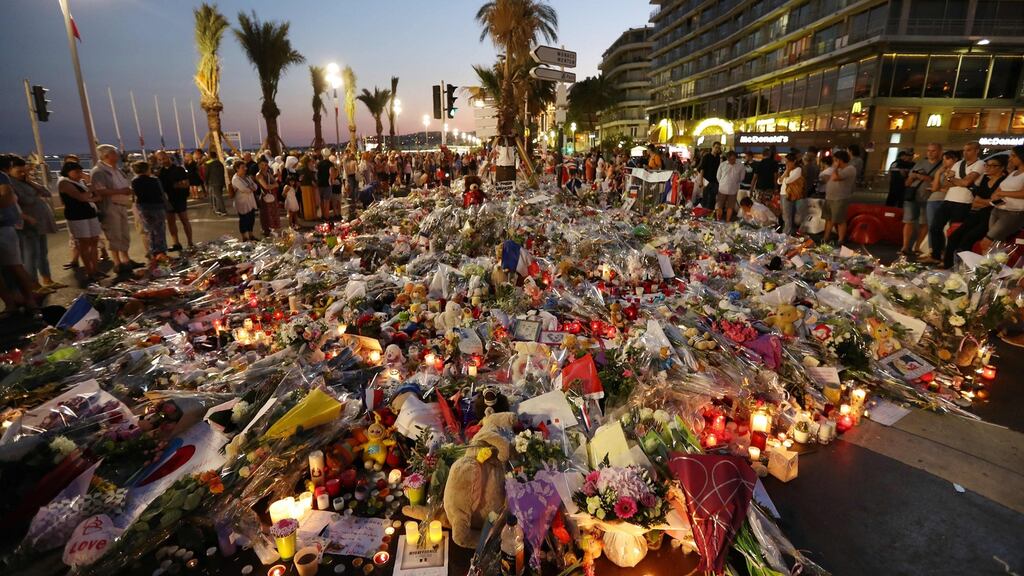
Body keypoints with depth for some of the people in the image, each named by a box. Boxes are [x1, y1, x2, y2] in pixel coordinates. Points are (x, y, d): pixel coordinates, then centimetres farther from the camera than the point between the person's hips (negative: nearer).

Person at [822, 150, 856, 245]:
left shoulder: (850, 169, -15)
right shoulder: (840, 169, 16)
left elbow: (834, 177, -26)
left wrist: (836, 167, -15)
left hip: (840, 199, -9)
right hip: (829, 198, 9)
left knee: (840, 221, -3)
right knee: (828, 219, 13)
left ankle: (841, 241, 4)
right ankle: (826, 238, 22)